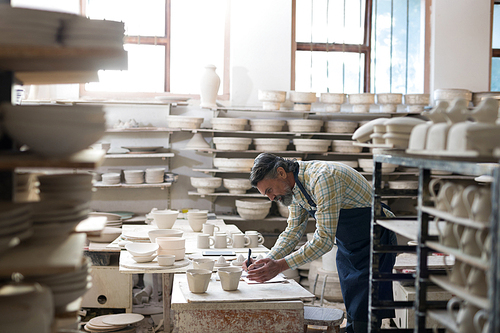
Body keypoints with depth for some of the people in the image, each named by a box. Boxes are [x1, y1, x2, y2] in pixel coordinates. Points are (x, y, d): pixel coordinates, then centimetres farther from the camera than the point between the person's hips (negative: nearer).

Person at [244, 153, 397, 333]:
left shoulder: (323, 178, -30)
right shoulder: (295, 185, -1)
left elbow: (325, 239, -31)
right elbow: (294, 230, 7)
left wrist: (280, 265, -30)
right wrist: (267, 261, -9)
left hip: (374, 242, -9)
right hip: (347, 246, 9)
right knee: (352, 317, 11)